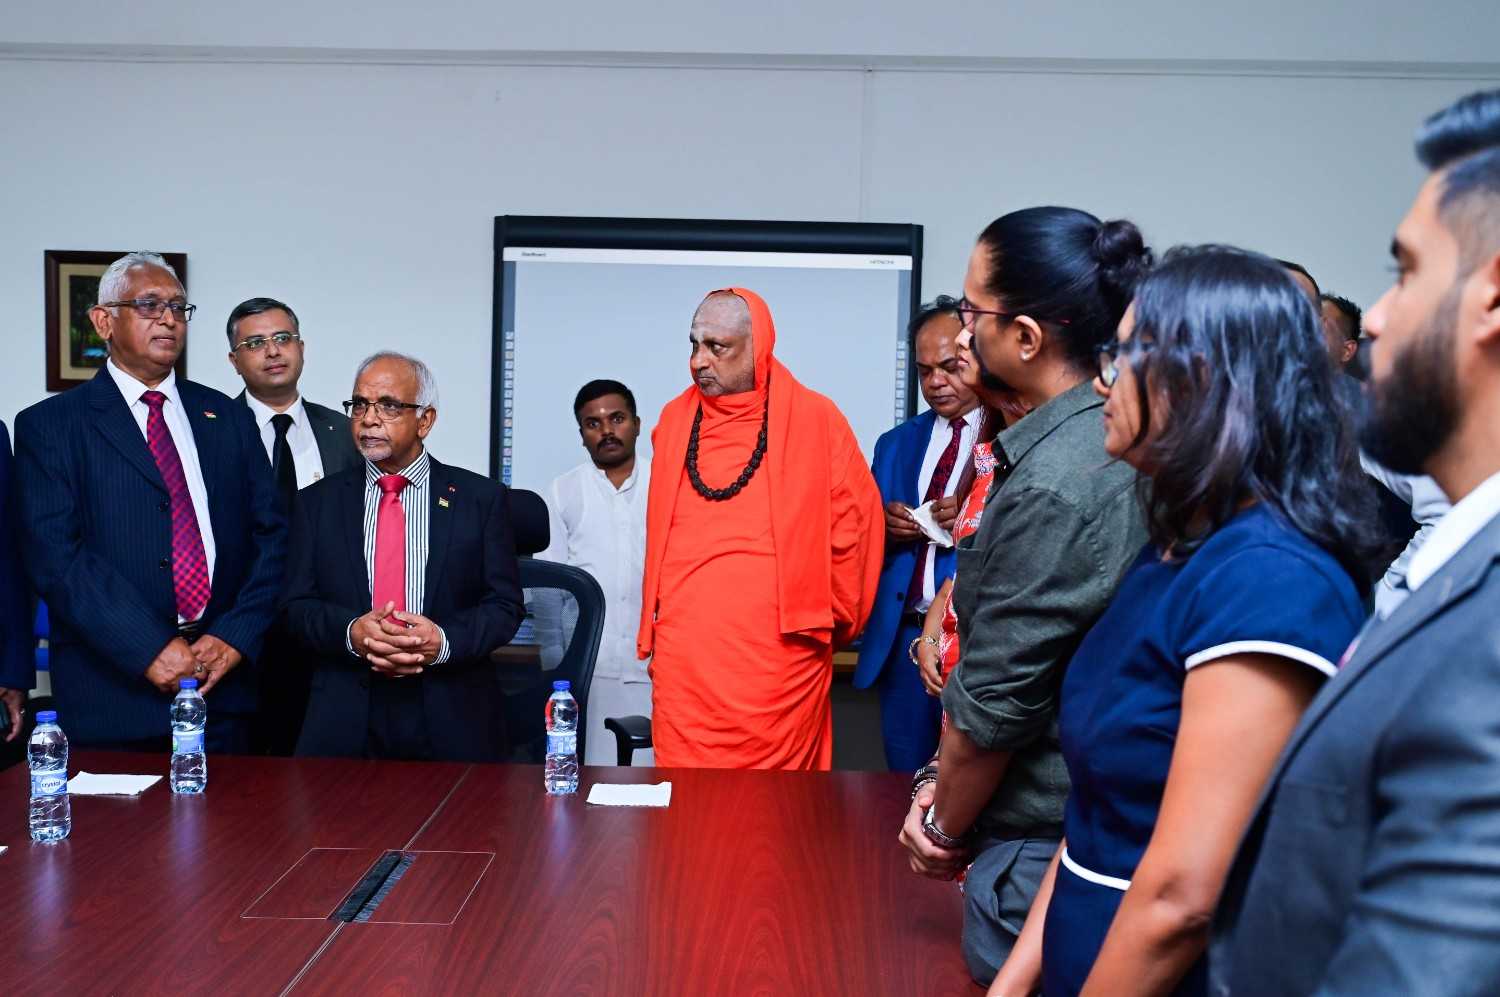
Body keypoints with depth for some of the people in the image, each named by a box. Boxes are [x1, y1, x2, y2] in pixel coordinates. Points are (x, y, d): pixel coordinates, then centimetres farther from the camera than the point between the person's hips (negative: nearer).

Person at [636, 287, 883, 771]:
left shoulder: (816, 420, -2)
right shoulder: (675, 419, 9)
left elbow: (855, 526, 4)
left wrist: (832, 624, 10)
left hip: (779, 657, -3)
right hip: (683, 658, 3)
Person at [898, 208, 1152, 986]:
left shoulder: (1050, 487, -25)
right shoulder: (1107, 440, 3)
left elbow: (996, 697, -19)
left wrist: (946, 827, -2)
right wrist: (947, 781, 8)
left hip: (1039, 842, -8)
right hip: (1096, 818, 8)